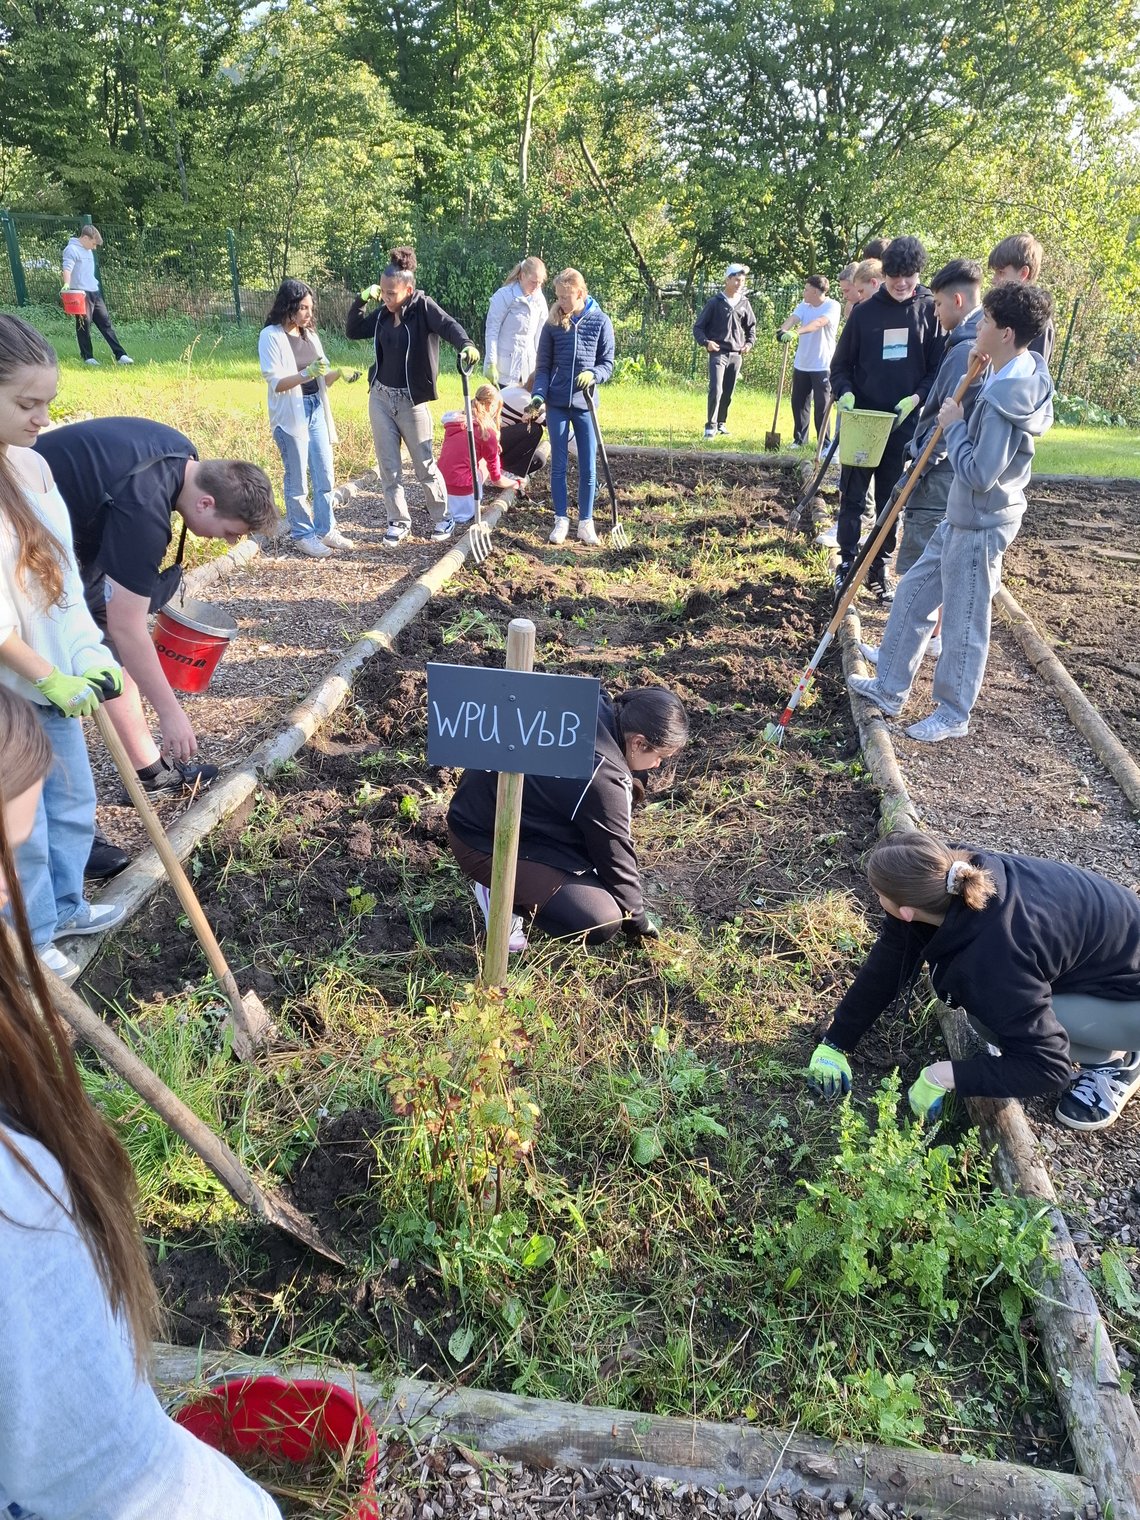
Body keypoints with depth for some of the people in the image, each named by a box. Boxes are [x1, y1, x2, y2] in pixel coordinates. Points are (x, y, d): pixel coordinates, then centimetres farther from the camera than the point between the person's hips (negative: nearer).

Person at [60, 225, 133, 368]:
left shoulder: (88, 251, 19)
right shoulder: (72, 249, -8)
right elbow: (67, 268, -22)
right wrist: (67, 284, -37)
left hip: (94, 292, 8)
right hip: (81, 293, -8)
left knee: (106, 322, 4)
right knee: (84, 324, -2)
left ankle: (120, 355, 3)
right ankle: (87, 357, 5)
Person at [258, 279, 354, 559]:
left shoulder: (310, 333, 11)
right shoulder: (271, 336, -8)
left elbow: (321, 378, 13)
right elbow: (275, 383, -14)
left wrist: (337, 373, -9)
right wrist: (307, 373, -28)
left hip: (316, 409, 6)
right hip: (290, 414, -6)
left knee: (325, 475, 8)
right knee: (297, 480, 1)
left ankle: (326, 529, 19)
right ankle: (302, 534, 11)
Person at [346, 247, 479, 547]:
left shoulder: (423, 307, -11)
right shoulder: (383, 313, 5)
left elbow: (448, 325, -29)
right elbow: (352, 331, 15)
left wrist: (466, 345, -51)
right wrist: (362, 299, -1)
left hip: (411, 400, -5)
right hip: (380, 397, 5)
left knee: (425, 466, 5)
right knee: (388, 466, 6)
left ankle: (441, 518, 23)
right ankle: (399, 522, 18)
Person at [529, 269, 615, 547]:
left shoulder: (601, 321, -2)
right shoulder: (552, 324, 1)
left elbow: (607, 364, 2)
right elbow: (543, 366, 4)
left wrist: (593, 374, -20)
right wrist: (539, 394, -12)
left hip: (584, 404, 0)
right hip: (556, 403, 1)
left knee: (588, 467, 3)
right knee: (559, 465, 5)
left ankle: (586, 521, 14)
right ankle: (561, 520, 15)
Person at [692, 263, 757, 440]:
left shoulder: (744, 303, 9)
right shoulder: (715, 302, -2)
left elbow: (751, 326, 21)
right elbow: (698, 327, 0)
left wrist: (749, 343, 3)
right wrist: (706, 342, -17)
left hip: (736, 355, 4)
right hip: (718, 353, -4)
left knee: (728, 393, 9)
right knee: (716, 390, -17)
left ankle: (721, 423, 23)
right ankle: (710, 426, -12)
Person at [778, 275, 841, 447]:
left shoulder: (832, 306, -11)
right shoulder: (804, 305, 8)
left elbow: (818, 323, -29)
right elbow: (793, 318, -9)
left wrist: (795, 332, -42)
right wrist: (782, 329, -32)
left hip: (822, 365, -6)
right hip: (801, 364, 6)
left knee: (822, 405, -4)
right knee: (798, 402, 11)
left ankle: (824, 443, 4)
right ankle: (800, 439, 23)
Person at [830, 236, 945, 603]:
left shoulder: (929, 312, 2)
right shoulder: (864, 312, 1)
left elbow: (939, 369, 3)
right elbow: (841, 364, 5)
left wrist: (917, 397, -14)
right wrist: (845, 393, -15)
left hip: (904, 424, 0)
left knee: (891, 500, 7)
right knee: (853, 498, 3)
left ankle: (880, 568, 16)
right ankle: (847, 564, 13)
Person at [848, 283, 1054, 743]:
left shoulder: (1005, 398, -26)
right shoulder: (1020, 372, 3)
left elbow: (979, 473, -28)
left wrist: (953, 426, -14)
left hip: (980, 526, -10)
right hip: (962, 517, 10)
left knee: (963, 623, 4)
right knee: (914, 594, 17)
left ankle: (953, 714, 21)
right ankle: (890, 687, 30)